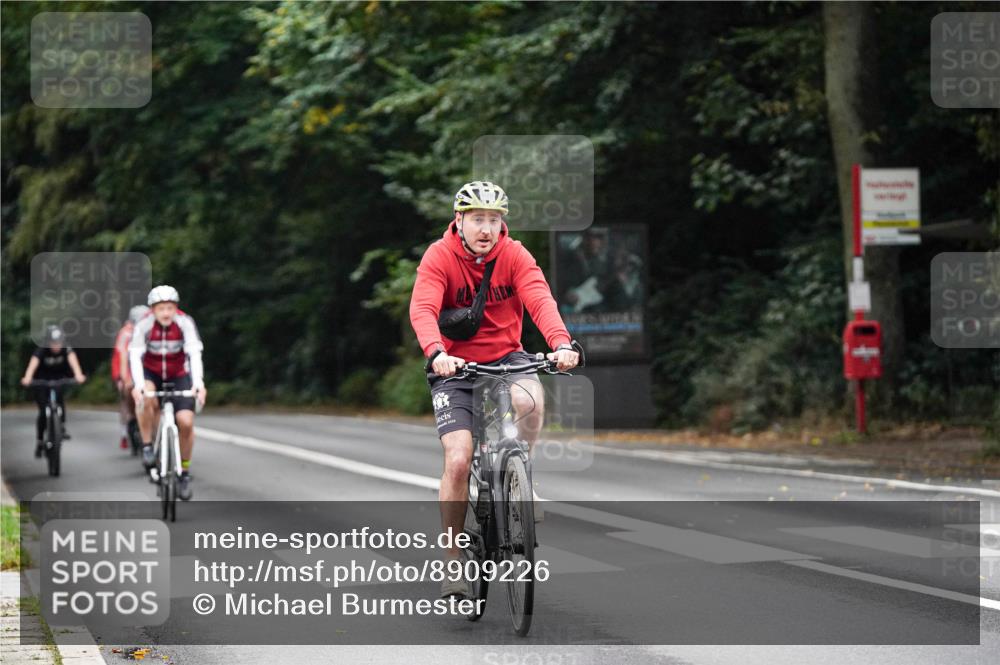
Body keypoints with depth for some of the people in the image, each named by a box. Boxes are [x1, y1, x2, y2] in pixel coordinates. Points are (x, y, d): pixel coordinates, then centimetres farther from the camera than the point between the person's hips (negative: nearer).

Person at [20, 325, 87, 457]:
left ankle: (62, 428, -24)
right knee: (43, 412, -10)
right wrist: (27, 378, -60)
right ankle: (39, 442, 5)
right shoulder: (41, 351, -23)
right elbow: (34, 362, -40)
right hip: (42, 381, -1)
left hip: (60, 379, 1)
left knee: (59, 393, -32)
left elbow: (72, 359, -38)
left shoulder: (66, 349, -20)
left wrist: (78, 375, -58)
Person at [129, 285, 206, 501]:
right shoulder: (144, 325, -22)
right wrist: (137, 385, -44)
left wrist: (198, 384, -43)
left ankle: (185, 472, 4)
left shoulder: (185, 323, -22)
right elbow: (135, 356, -29)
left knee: (186, 422, -15)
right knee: (146, 398, -35)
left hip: (178, 376, 1)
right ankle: (147, 446, -14)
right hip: (151, 373, -1)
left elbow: (195, 354, -29)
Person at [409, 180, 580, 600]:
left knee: (530, 400, -33)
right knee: (458, 459, -15)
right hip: (455, 365, -1)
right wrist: (436, 353, -47)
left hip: (505, 357, 1)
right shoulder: (439, 256, -13)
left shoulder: (515, 256, -9)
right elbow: (423, 309, -27)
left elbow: (540, 299, -24)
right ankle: (453, 561, 0)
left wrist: (561, 343, -43)